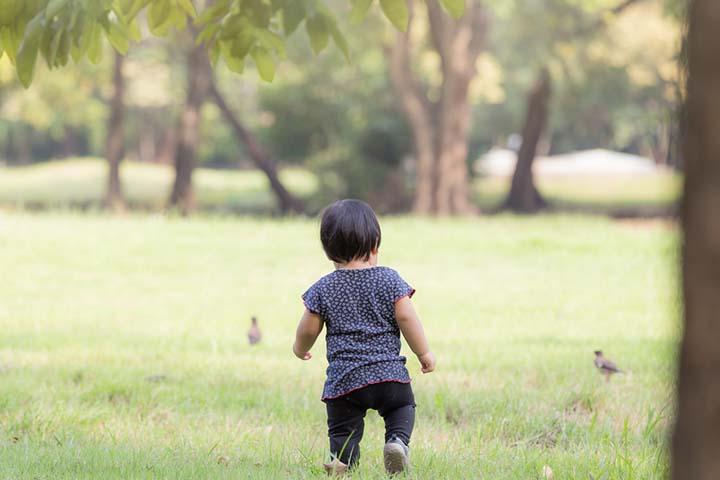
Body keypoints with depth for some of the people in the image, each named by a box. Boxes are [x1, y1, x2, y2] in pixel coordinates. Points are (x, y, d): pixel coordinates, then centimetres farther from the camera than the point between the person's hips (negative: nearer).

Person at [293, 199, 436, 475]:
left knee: (342, 429, 9)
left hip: (343, 378, 0)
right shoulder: (389, 280, -1)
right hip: (388, 374, 0)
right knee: (402, 406, 22)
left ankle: (341, 460, -19)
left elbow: (308, 329, 6)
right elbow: (406, 317, -6)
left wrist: (300, 349, 28)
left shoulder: (323, 289, 2)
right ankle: (398, 439, -7)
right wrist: (424, 353, 5)